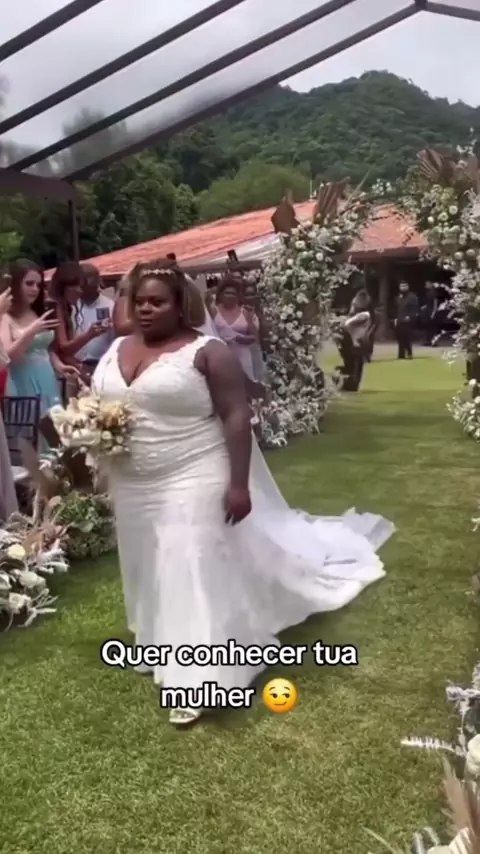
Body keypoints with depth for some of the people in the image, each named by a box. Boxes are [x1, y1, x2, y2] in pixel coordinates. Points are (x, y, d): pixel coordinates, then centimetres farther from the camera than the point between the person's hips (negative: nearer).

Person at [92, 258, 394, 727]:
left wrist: (239, 484, -20)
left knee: (194, 571, -4)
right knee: (152, 569, 18)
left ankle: (196, 678, 5)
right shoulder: (116, 350, 7)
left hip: (193, 482, -6)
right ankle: (161, 645, 40)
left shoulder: (207, 352, -12)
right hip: (135, 487, 7)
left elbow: (236, 417, -15)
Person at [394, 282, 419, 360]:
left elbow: (415, 309, -10)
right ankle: (401, 354, 12)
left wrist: (410, 316, -19)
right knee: (400, 338, 6)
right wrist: (395, 318, 13)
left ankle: (409, 353, -1)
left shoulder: (412, 297, -5)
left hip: (408, 321, -7)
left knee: (408, 338, -9)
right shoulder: (398, 297, 17)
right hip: (399, 321, 7)